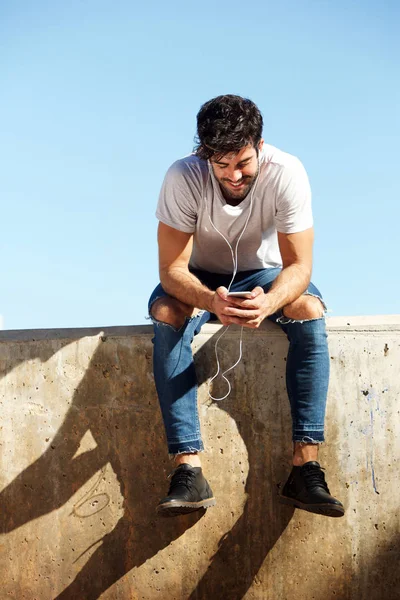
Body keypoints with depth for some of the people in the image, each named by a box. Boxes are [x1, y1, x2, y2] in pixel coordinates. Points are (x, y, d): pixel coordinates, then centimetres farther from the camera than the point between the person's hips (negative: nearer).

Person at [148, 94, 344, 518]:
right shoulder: (183, 177, -26)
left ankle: (306, 466, -32)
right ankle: (188, 469, -36)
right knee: (165, 313, -33)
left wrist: (269, 302, -47)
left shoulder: (286, 173, -26)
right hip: (201, 279, 0)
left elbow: (299, 265, -24)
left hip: (262, 274, 1)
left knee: (310, 309, -31)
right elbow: (172, 269, -26)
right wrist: (211, 301, -48)